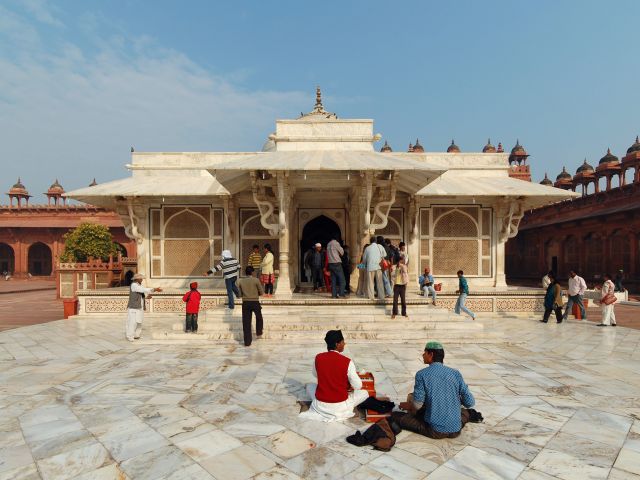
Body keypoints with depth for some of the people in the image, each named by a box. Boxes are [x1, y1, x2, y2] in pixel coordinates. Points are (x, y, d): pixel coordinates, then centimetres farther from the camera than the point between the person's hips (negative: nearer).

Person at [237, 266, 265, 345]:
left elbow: (240, 294, 10)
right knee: (259, 318, 26)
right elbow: (262, 292, -1)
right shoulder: (256, 280, -6)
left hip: (245, 303, 2)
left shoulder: (240, 281, 4)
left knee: (246, 322, 4)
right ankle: (259, 333, 31)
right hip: (255, 303, -2)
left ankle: (247, 342, 6)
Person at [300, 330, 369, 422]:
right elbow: (358, 386, -10)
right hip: (340, 406, -3)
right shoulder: (347, 361, -19)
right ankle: (343, 410, 10)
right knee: (364, 393, 19)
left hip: (320, 405, 3)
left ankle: (319, 408, 16)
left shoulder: (318, 357, -8)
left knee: (309, 386, 32)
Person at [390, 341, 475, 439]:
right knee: (466, 411, 35)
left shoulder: (422, 374, -10)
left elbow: (417, 405, -9)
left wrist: (408, 406, 14)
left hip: (435, 431, -3)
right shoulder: (455, 373, -1)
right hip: (455, 431, 3)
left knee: (395, 415, 10)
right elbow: (470, 403, 1)